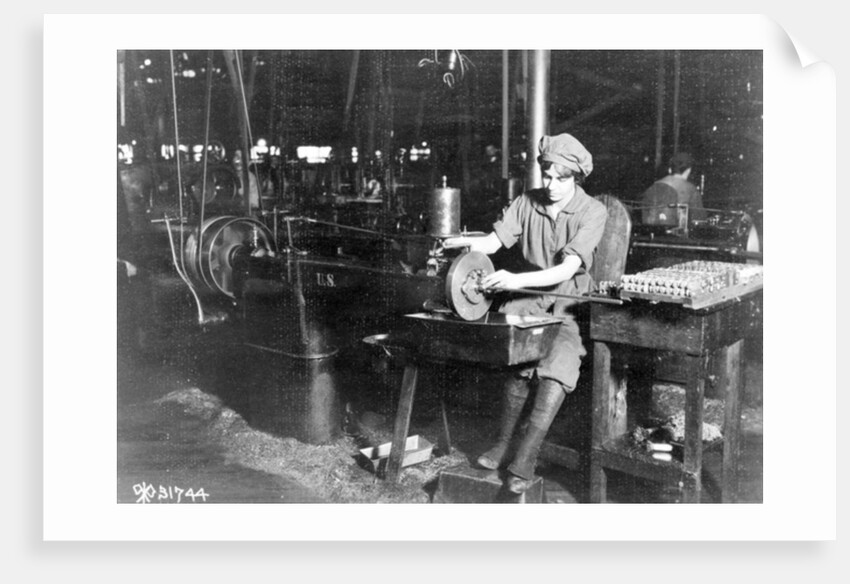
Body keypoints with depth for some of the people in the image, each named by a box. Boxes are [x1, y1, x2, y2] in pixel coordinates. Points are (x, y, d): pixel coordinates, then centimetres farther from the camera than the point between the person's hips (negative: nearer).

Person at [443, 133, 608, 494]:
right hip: (530, 297, 3)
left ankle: (523, 462, -21)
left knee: (557, 368, -27)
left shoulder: (592, 212, -7)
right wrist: (467, 242, -24)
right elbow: (493, 242, 0)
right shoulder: (527, 203, 5)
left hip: (571, 303, -3)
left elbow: (568, 269, -19)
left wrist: (516, 280, -32)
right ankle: (504, 444, -9)